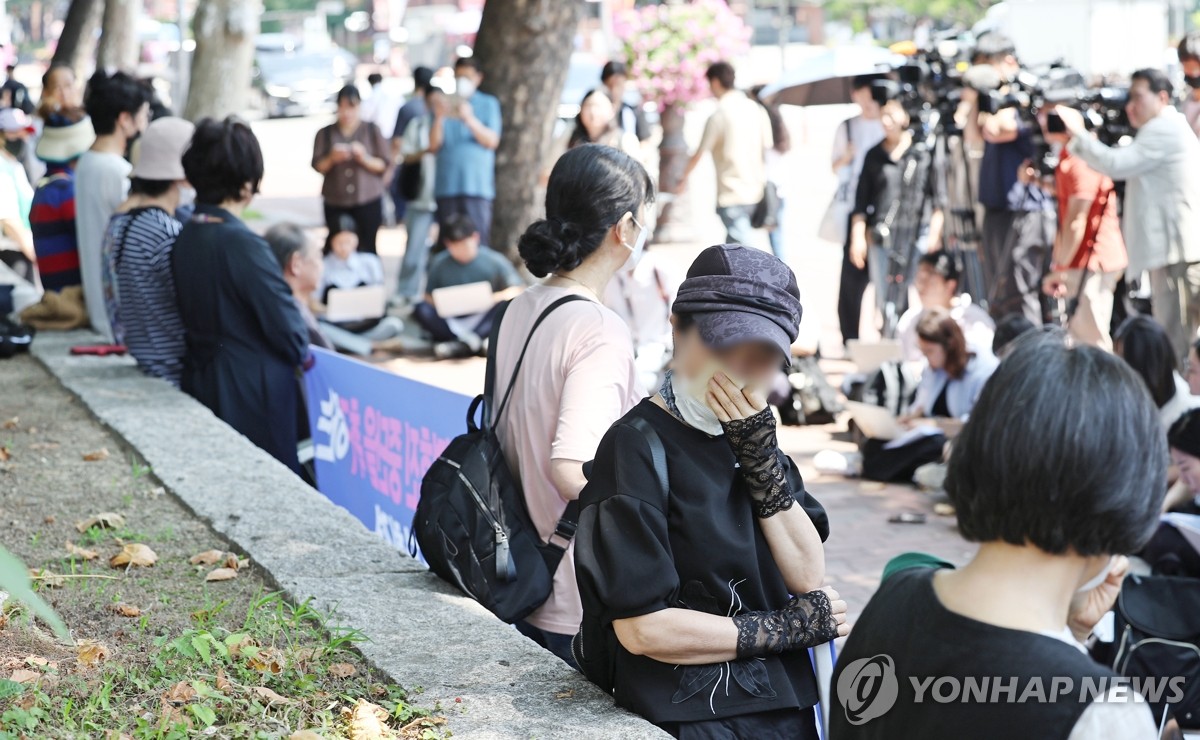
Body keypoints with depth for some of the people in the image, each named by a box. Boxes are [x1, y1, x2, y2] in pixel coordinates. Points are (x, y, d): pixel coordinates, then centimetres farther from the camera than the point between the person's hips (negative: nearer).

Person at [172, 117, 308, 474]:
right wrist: (301, 352, 5)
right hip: (253, 396, -8)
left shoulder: (186, 238, 3)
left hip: (202, 388, 8)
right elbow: (288, 330, -18)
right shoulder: (243, 244, -21)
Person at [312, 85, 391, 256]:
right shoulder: (325, 133, 8)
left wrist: (364, 158, -16)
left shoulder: (371, 130, 5)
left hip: (368, 202, -1)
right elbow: (317, 166, 1)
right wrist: (332, 158, -19)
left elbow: (384, 164, 2)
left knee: (367, 248, -6)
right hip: (335, 203, 1)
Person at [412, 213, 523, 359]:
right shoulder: (440, 263, 6)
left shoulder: (494, 261, 1)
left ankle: (460, 344, -41)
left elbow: (519, 290, -3)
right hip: (452, 323, 1)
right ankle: (472, 342, -38)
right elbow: (429, 298, 10)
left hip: (484, 322, -1)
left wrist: (494, 298, -20)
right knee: (421, 310, -25)